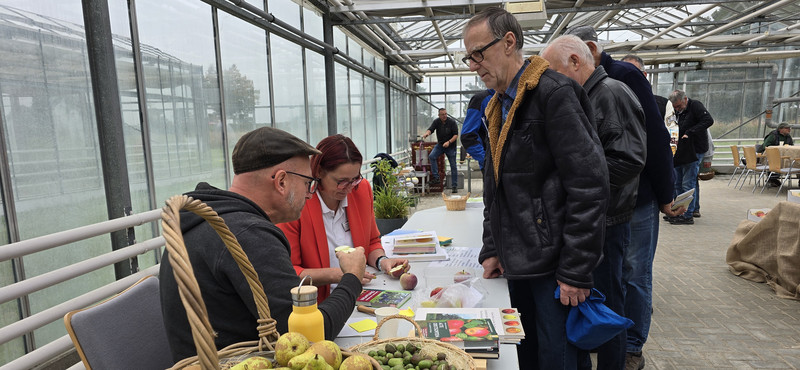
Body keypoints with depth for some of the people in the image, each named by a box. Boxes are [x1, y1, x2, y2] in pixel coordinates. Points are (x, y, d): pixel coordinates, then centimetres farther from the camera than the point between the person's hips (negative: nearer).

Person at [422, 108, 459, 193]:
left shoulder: (452, 122, -11)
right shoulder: (436, 122, -3)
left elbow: (456, 135, -11)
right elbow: (430, 129, -17)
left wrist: (449, 142, -26)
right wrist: (427, 133, -41)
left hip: (451, 146, -3)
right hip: (440, 144, 3)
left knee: (453, 166, -1)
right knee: (431, 156, -22)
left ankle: (455, 186, 7)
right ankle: (436, 177, -16)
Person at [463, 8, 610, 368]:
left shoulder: (554, 92, -13)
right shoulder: (497, 107, 13)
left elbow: (589, 184, -18)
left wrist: (576, 271, -18)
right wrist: (491, 251, 11)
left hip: (553, 265, -8)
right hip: (516, 265, 8)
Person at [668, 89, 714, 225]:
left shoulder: (695, 106, -9)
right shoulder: (677, 111, 13)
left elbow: (708, 120, -21)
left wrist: (689, 133, -24)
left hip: (694, 151, -8)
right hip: (680, 152, 8)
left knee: (688, 185, -6)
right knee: (677, 184, 10)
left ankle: (688, 216, 1)